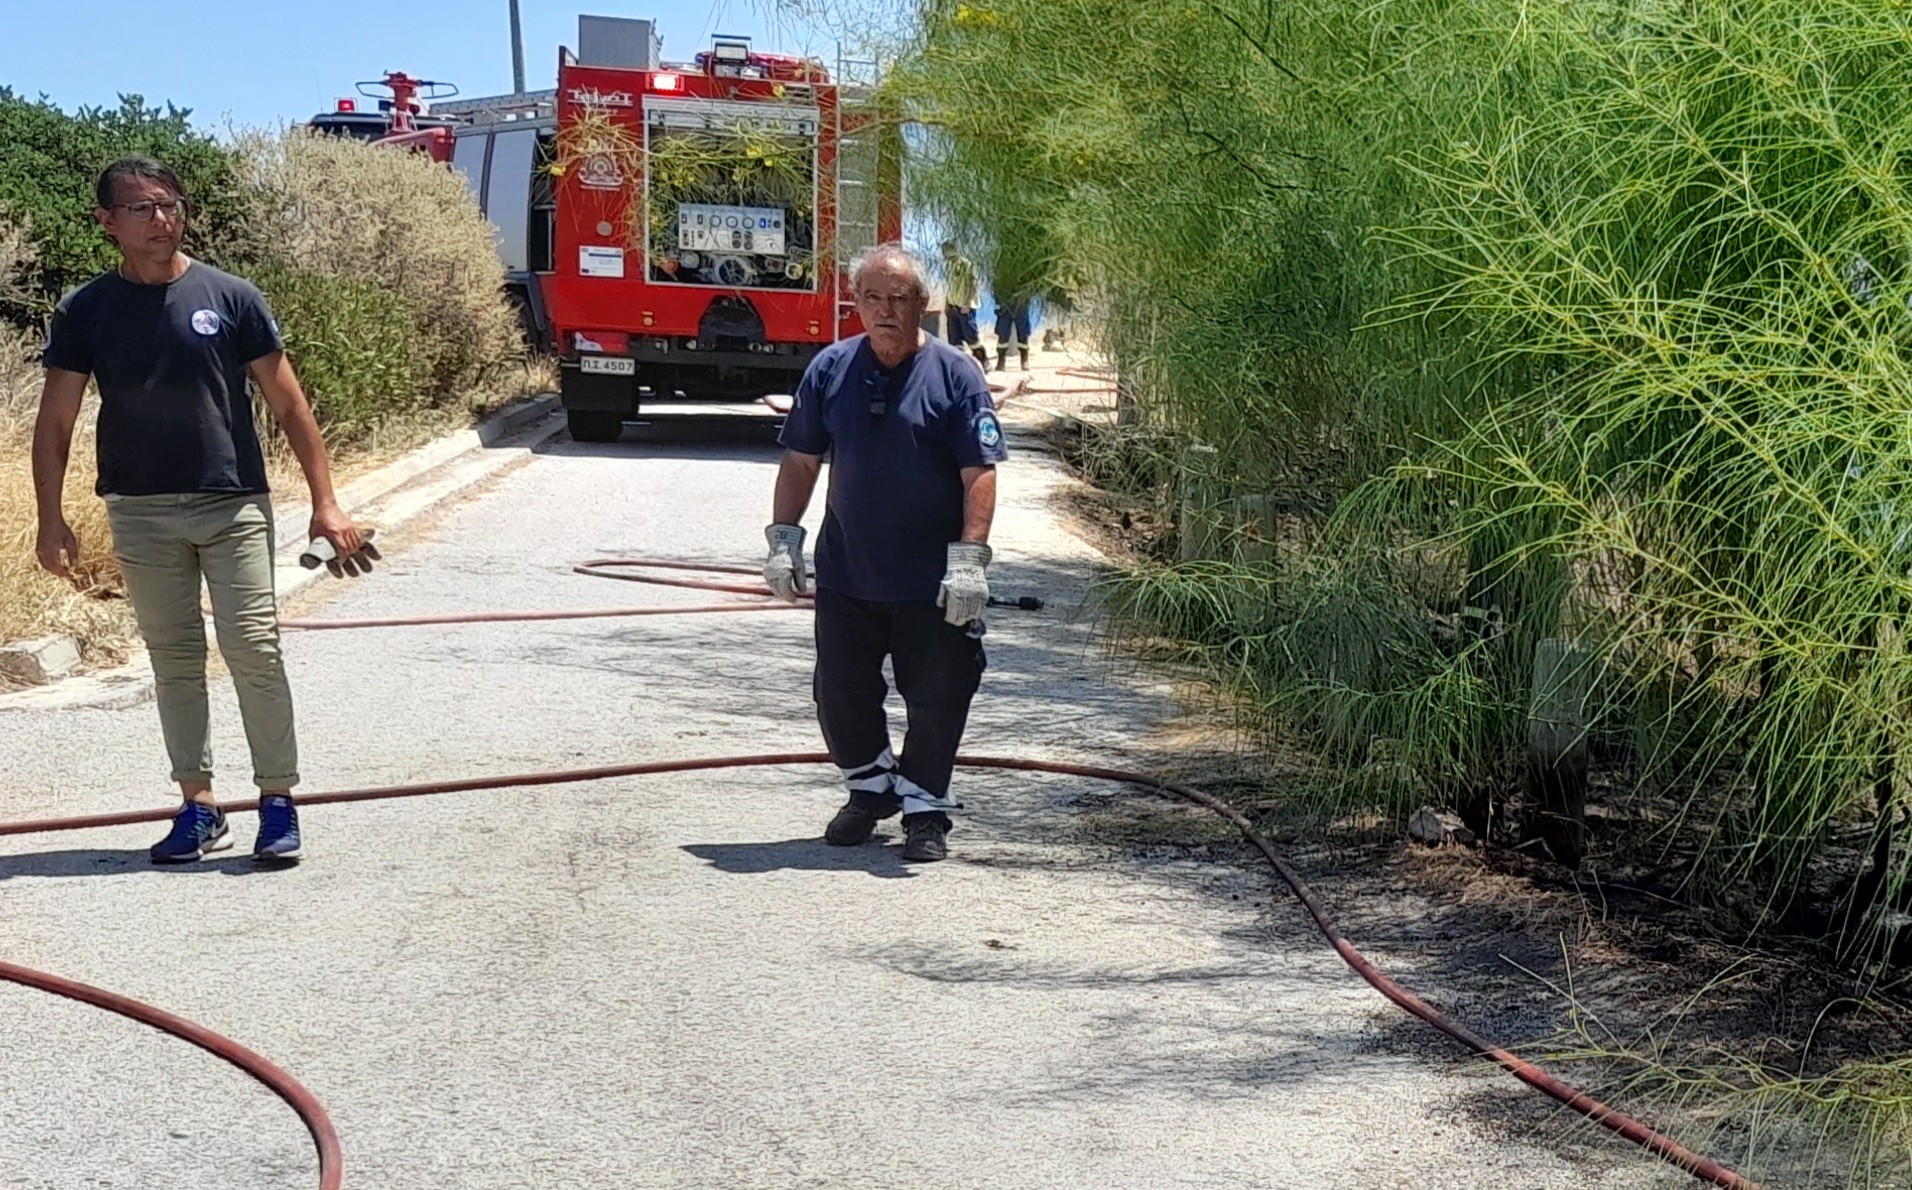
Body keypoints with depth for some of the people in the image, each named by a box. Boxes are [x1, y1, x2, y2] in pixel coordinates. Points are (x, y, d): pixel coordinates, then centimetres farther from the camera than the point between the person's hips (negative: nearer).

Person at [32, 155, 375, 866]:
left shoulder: (229, 298, -2)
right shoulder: (86, 312, 1)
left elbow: (289, 406, 1)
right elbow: (55, 421, 5)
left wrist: (325, 502, -4)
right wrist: (51, 520, -2)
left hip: (233, 506, -2)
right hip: (140, 514, 2)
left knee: (254, 651, -8)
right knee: (174, 661, 8)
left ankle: (278, 802, 3)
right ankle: (198, 806, 17)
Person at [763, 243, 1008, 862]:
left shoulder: (954, 375, -7)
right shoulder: (830, 369, 3)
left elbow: (979, 474, -10)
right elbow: (800, 462, 10)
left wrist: (969, 559, -18)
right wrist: (783, 539, 3)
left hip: (932, 583, -3)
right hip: (845, 574, 3)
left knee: (936, 700, 4)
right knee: (840, 695, 11)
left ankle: (924, 808, 20)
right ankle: (871, 788, 33)